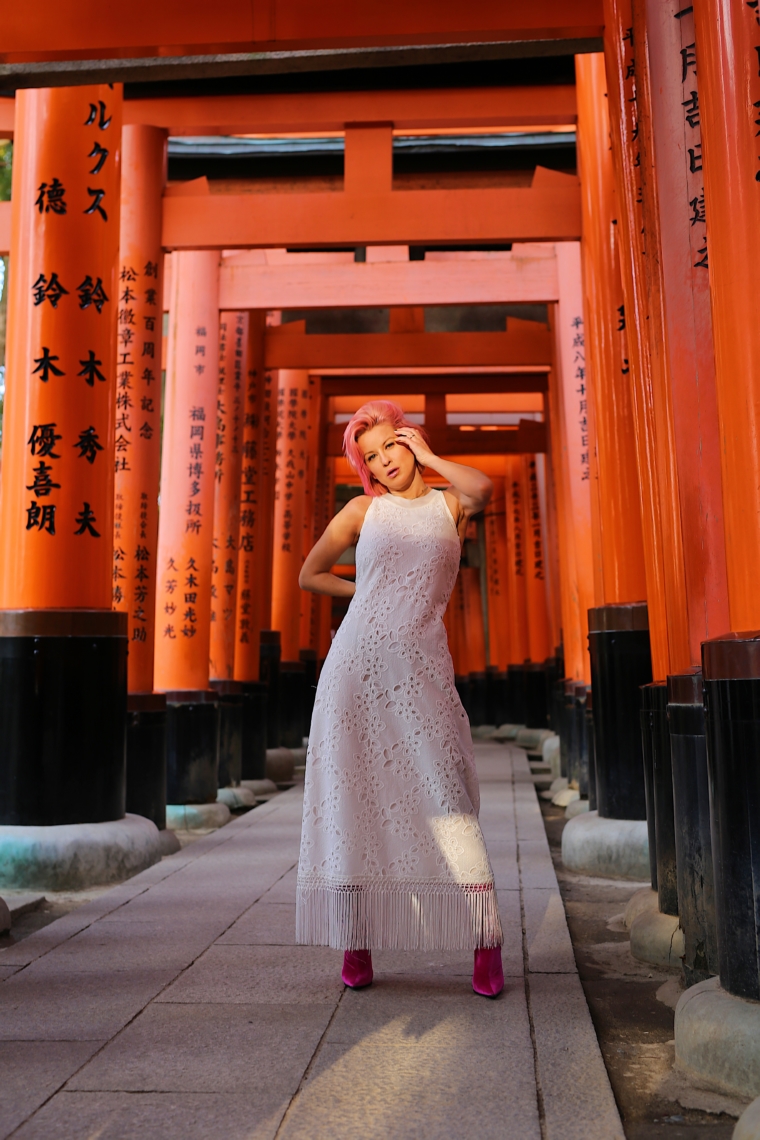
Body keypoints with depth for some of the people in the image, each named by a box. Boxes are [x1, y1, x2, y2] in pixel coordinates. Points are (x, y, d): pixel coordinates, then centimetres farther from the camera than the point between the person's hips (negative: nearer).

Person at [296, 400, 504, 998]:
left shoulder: (449, 504, 11)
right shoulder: (364, 510, 12)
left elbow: (482, 488, -14)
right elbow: (311, 574, 21)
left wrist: (427, 455, 1)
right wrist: (369, 592, 12)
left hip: (420, 669, -1)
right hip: (357, 664, 1)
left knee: (443, 795, -8)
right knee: (354, 798, 1)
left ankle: (486, 944, 0)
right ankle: (356, 942, 11)